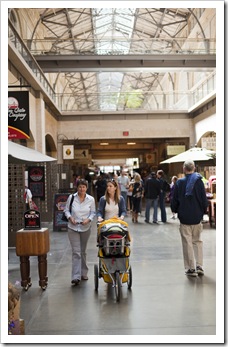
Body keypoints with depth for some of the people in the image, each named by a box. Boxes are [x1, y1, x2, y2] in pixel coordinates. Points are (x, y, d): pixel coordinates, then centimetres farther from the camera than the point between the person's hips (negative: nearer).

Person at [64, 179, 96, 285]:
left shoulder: (91, 199, -2)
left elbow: (93, 212, 6)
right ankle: (76, 277, -9)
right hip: (73, 228, -2)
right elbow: (66, 210, 5)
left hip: (85, 228, 2)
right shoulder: (71, 198, -5)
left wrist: (88, 219, -12)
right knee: (76, 252, -9)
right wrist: (70, 217, -13)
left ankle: (83, 273, 31)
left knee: (83, 251, 16)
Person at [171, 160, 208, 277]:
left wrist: (175, 210, 15)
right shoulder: (199, 181, -7)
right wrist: (204, 211, 14)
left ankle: (191, 268, 10)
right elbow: (204, 199, -3)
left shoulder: (179, 182, -8)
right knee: (197, 241, 16)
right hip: (197, 217, 1)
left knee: (187, 243, 7)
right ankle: (199, 266, 12)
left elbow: (174, 200, -4)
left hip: (184, 218, -1)